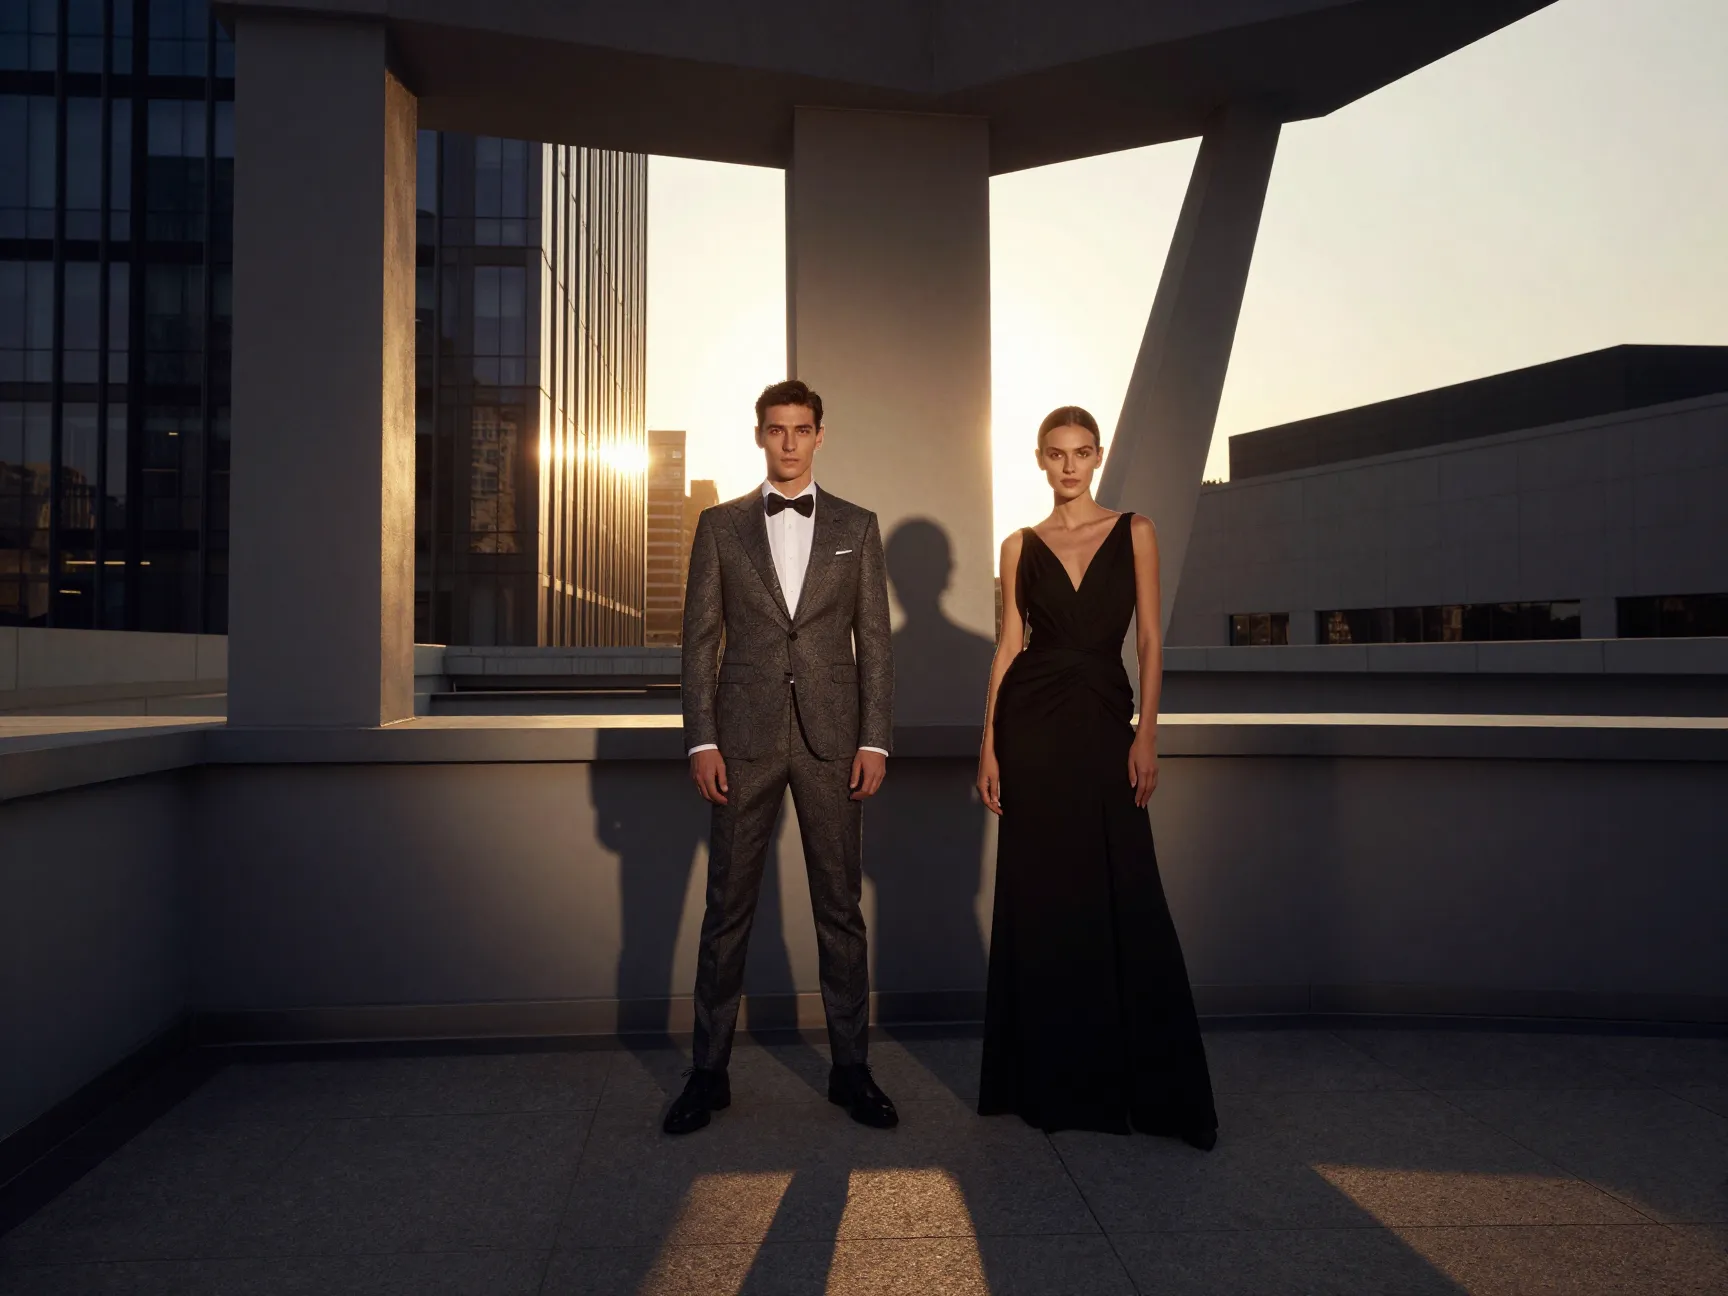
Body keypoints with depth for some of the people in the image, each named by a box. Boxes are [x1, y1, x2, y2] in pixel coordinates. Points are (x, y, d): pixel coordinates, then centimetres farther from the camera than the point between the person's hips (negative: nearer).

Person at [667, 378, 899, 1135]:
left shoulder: (856, 527, 8)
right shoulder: (721, 525, 7)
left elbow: (875, 640, 5)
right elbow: (700, 637, 4)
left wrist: (875, 740, -3)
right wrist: (701, 739, -4)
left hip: (830, 739, 0)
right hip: (744, 739, 0)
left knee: (840, 907, 6)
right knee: (728, 907, 5)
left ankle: (850, 1069, 19)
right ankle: (709, 1072, 17)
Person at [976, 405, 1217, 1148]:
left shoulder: (1134, 532, 6)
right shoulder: (1021, 547, 9)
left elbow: (1149, 641, 2)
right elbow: (1008, 646, 7)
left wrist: (1147, 734, -7)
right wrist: (989, 745, 0)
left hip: (1105, 724, -1)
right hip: (1033, 725, 1)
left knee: (1126, 905, -3)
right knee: (1040, 901, 5)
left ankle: (1161, 1092, 10)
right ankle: (1052, 1082, 19)